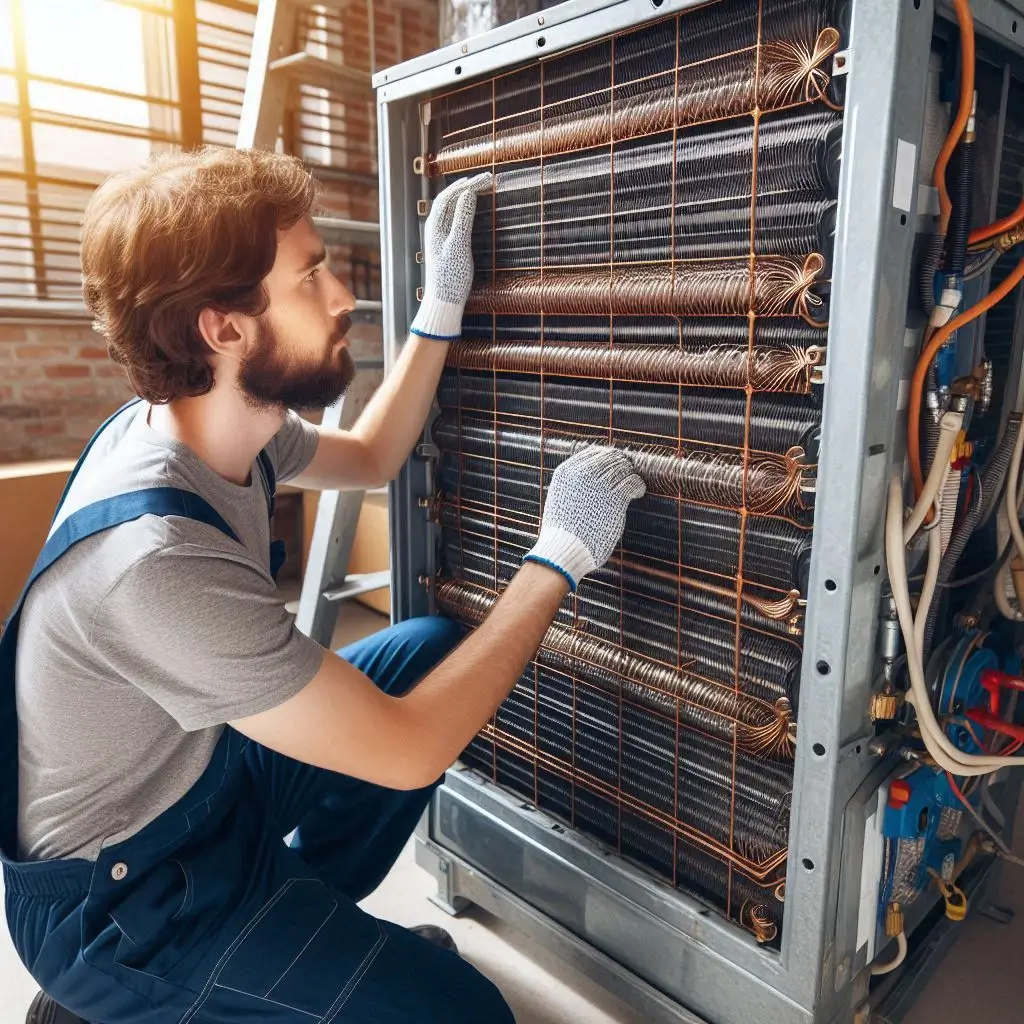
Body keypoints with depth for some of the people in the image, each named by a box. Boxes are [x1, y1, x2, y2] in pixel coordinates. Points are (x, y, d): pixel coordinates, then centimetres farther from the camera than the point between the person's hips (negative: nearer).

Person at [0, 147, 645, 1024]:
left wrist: (444, 305, 3)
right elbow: (409, 752, -30)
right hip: (118, 898, -8)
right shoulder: (154, 556, -36)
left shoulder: (218, 424, -10)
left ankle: (301, 916, 14)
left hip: (204, 771, 9)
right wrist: (562, 554, -24)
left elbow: (370, 458, 11)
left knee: (432, 649, 7)